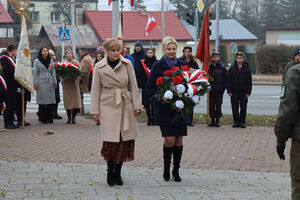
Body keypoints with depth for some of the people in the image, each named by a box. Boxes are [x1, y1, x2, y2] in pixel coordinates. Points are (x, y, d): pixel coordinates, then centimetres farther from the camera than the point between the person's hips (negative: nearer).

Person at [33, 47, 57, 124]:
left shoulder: (50, 61, 13)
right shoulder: (37, 61, 3)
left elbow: (53, 72, 13)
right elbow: (35, 73, 1)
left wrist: (55, 82, 6)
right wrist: (35, 83, -6)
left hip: (50, 83, 3)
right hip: (41, 82, -3)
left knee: (50, 100, 0)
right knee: (42, 100, -3)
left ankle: (50, 118, 6)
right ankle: (42, 118, 3)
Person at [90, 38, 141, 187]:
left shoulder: (127, 64, 4)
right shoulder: (99, 67, 1)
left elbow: (133, 86, 7)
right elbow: (95, 90, 4)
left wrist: (136, 105, 3)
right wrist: (95, 111, 1)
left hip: (126, 106, 2)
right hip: (108, 106, -2)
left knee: (125, 141, 2)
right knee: (111, 140, -8)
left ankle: (118, 173, 14)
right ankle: (110, 172, 10)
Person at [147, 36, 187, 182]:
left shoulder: (182, 64, 8)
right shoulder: (158, 65, -2)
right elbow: (150, 87, -2)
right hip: (164, 108, -3)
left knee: (179, 140, 3)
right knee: (169, 140, -9)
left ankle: (176, 170, 17)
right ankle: (166, 169, 12)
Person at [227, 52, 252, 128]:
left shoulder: (247, 69, 4)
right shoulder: (232, 69, 5)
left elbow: (249, 82, 4)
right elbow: (229, 81, 5)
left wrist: (248, 92, -3)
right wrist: (229, 91, -3)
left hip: (243, 92, -1)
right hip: (234, 91, 1)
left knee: (243, 108, 1)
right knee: (235, 108, 2)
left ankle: (242, 122, 9)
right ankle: (236, 121, 10)